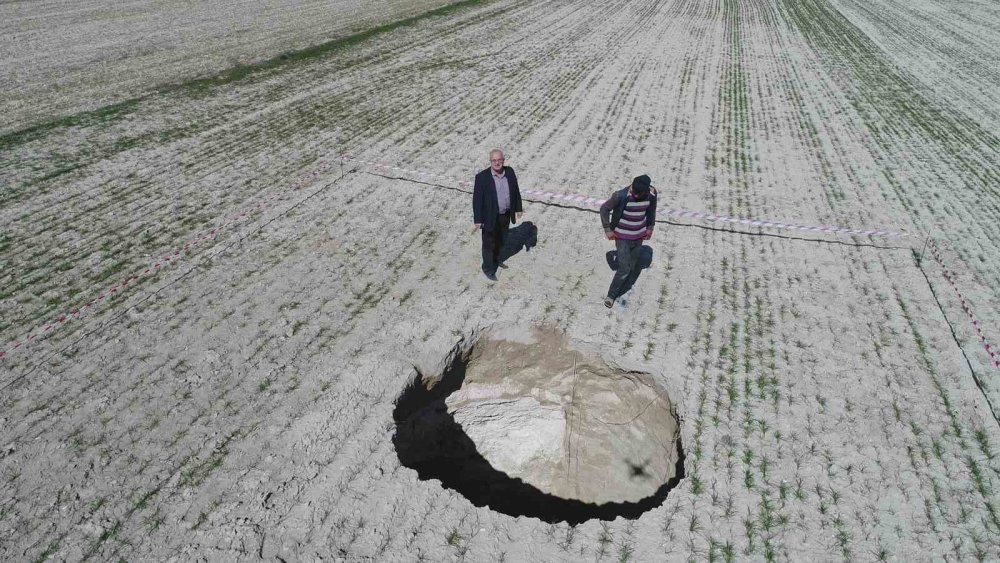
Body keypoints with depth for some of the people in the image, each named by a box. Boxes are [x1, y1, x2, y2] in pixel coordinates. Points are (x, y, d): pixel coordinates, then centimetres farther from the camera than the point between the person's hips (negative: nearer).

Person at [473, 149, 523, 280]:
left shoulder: (510, 172, -5)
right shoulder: (482, 177, -19)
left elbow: (516, 191, 7)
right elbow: (477, 199, -15)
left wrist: (518, 208, 9)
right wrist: (478, 219, -16)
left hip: (506, 215, 5)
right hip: (490, 217, -5)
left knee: (501, 241, 23)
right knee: (489, 244, 9)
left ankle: (496, 259, 47)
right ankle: (488, 268, 27)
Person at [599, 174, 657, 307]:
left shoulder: (651, 195, -13)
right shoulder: (621, 195, -26)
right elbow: (604, 209, -12)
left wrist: (650, 227, 13)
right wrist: (607, 229, -10)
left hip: (639, 236, 5)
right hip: (622, 237, -5)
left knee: (632, 265, 16)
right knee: (624, 268, -8)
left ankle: (619, 289, 37)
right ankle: (611, 295, 11)